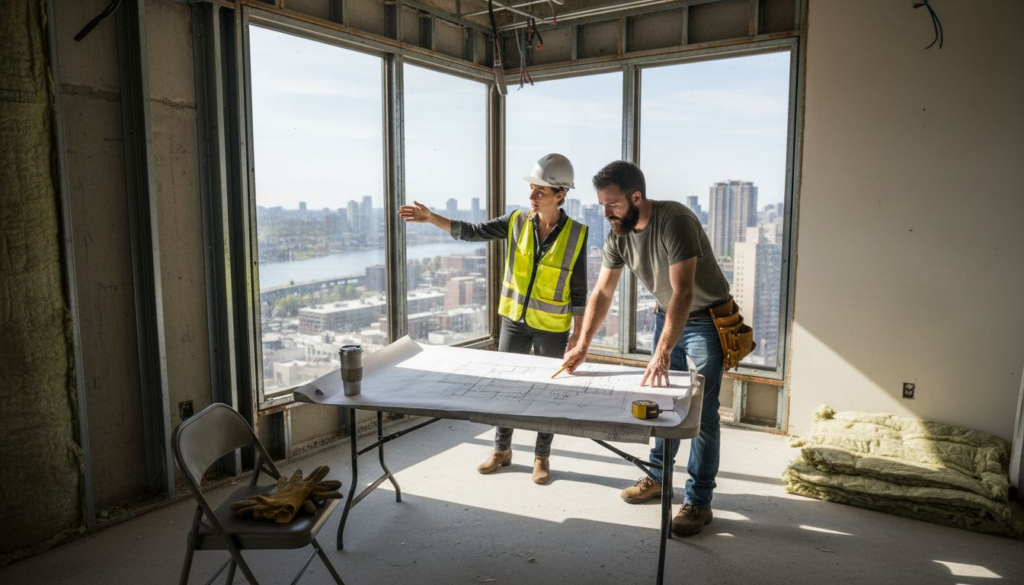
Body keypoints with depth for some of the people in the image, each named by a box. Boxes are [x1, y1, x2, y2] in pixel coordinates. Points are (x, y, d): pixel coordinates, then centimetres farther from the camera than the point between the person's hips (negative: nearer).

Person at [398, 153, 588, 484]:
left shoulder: (576, 235, -11)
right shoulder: (517, 222, -5)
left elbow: (578, 290, -6)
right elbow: (471, 233, -10)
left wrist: (578, 333, -5)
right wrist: (430, 217, -22)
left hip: (552, 328, -3)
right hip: (514, 321, 3)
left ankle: (542, 456, 26)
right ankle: (502, 449, 30)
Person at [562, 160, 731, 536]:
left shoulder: (675, 221, -31)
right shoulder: (618, 234, -9)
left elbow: (683, 292, -37)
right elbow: (602, 292, -3)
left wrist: (663, 353, -42)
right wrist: (582, 346, -11)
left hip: (706, 319, -7)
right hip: (666, 315, 7)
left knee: (701, 412, -4)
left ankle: (699, 503, 7)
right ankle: (659, 477, 32)